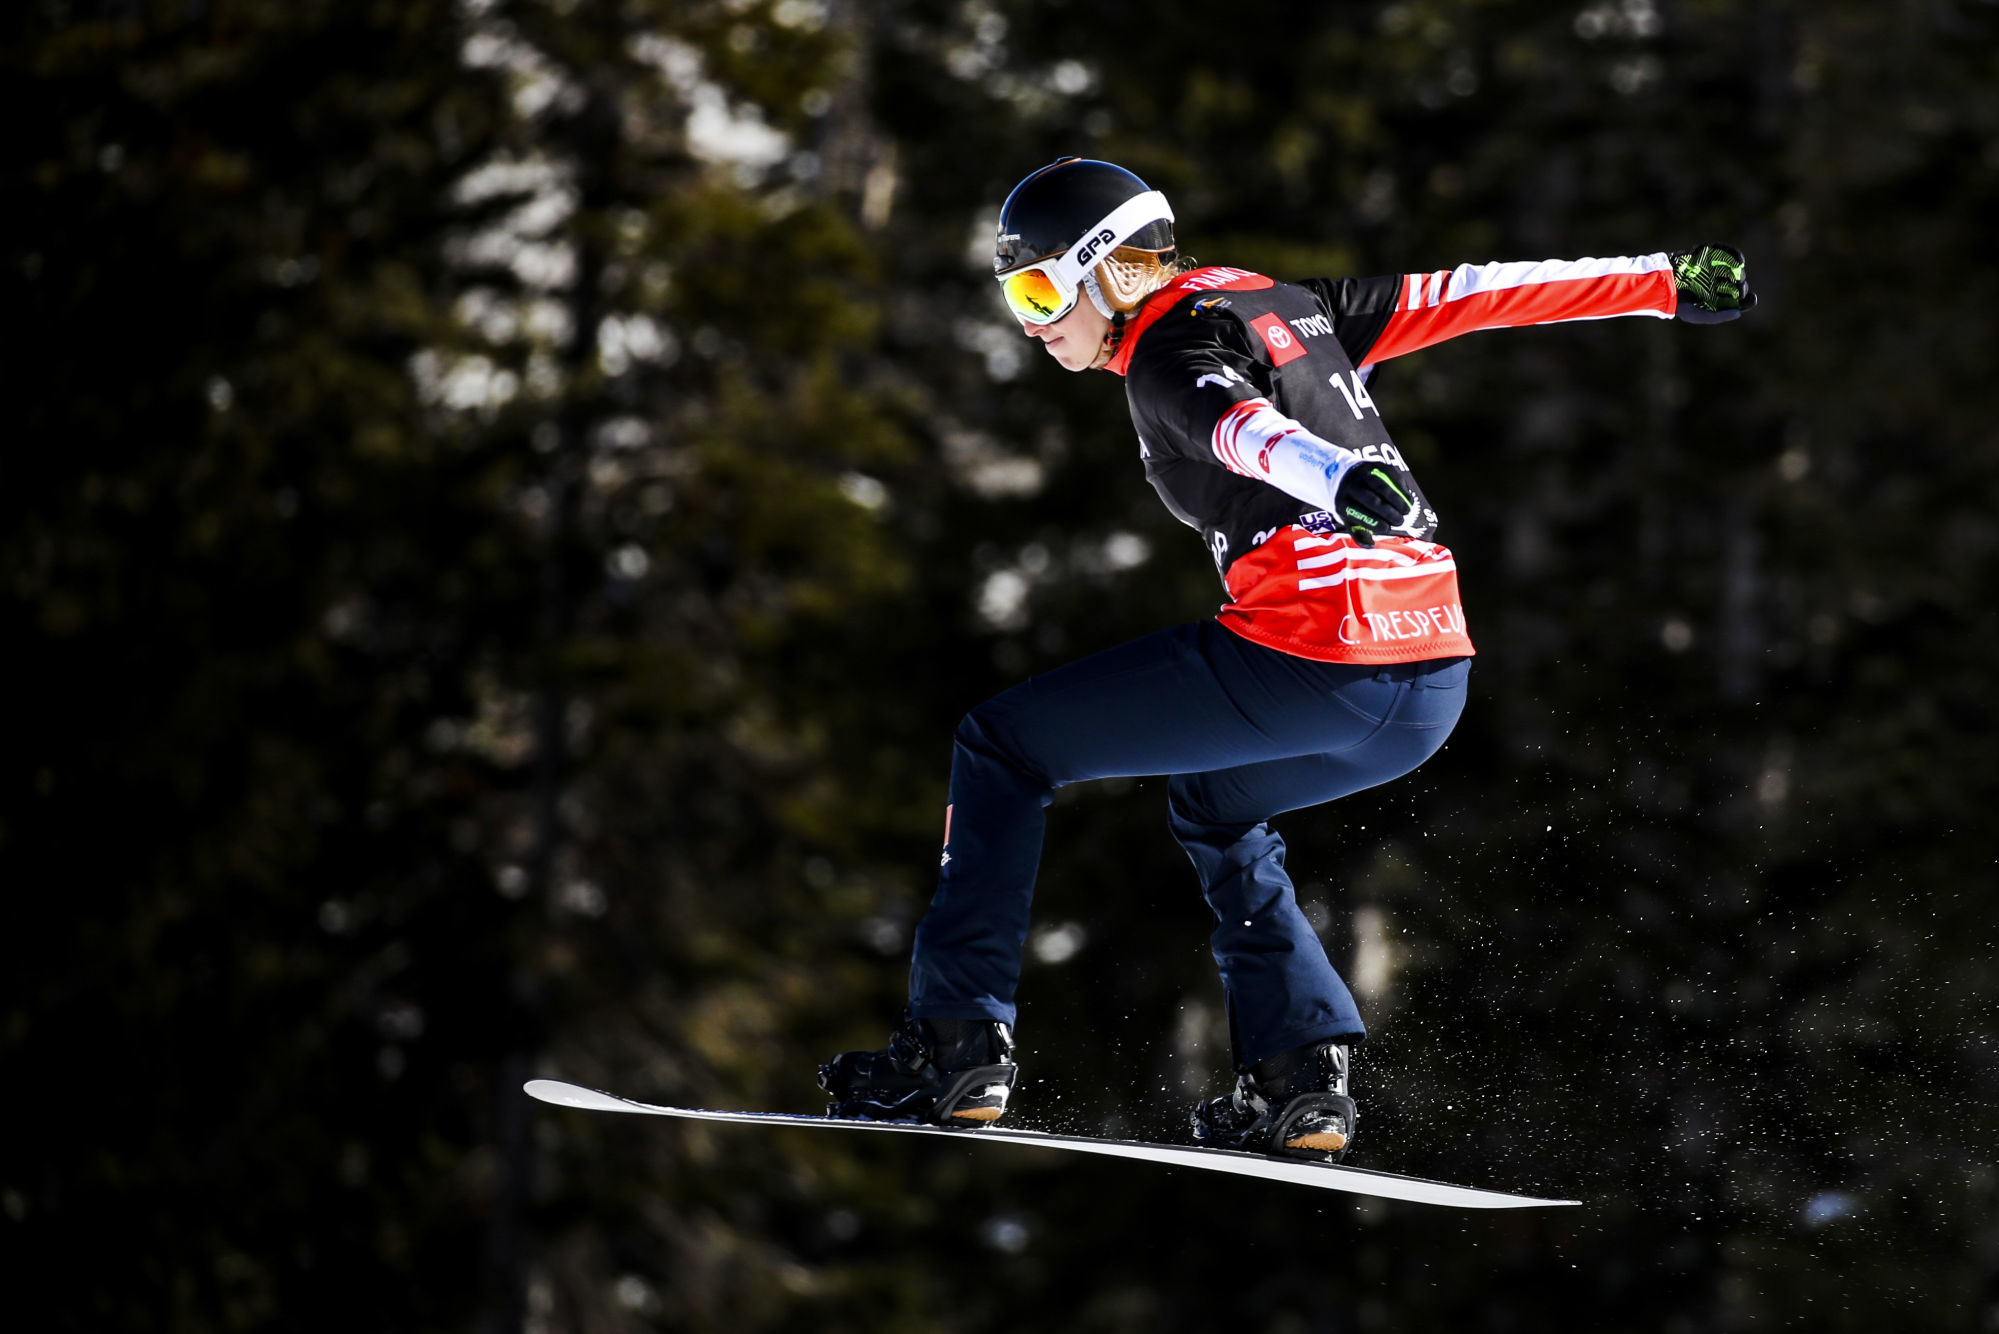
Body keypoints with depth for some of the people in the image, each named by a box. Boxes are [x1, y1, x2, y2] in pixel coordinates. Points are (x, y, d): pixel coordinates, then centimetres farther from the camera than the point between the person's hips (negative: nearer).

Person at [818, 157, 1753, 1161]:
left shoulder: (1172, 352, -2)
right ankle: (1299, 1081, 21)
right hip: (1437, 680, 8)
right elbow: (1473, 292, 20)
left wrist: (1346, 480, -45)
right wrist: (1667, 282, 24)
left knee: (1002, 746, 6)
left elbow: (1250, 426, -25)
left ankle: (959, 1048, 2)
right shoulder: (1288, 307, 21)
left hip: (1309, 662, -8)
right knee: (1211, 802, 35)